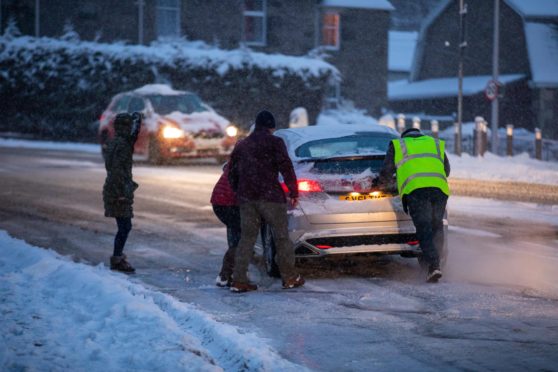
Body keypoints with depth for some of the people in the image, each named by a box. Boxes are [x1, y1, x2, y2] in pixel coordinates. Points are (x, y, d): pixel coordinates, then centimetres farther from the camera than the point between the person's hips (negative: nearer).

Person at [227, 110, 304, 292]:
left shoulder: (241, 145, 16)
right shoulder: (274, 142, -2)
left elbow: (232, 174, 19)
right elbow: (286, 168, -11)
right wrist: (293, 192, -5)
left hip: (246, 198, 5)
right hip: (270, 195, -5)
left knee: (246, 238, 7)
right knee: (281, 236, 6)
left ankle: (239, 280, 1)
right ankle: (290, 277, 11)